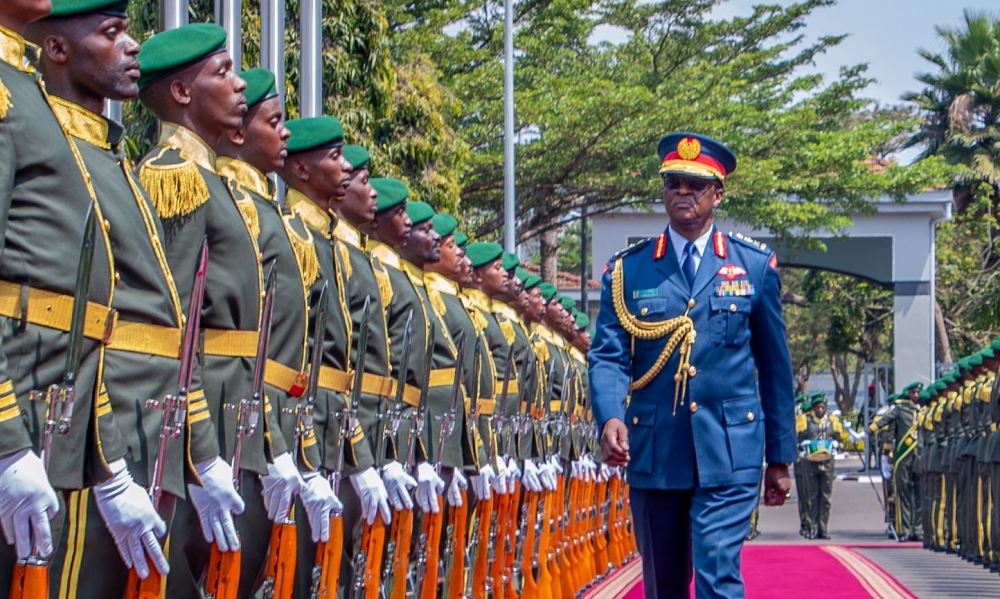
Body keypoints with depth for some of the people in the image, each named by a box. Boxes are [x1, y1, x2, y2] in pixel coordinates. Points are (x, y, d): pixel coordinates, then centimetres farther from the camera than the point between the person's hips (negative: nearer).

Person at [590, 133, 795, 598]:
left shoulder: (755, 266, 6)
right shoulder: (627, 270, 7)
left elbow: (775, 366, 9)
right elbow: (608, 356, 0)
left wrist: (780, 456, 9)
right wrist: (610, 418, -21)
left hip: (728, 454, -2)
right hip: (653, 455, 2)